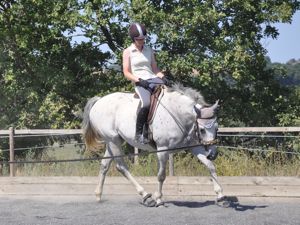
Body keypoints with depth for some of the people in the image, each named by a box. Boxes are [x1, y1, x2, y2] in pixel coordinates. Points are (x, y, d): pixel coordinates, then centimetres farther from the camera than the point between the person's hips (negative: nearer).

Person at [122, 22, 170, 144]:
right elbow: (126, 73, 1)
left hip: (153, 79, 5)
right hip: (140, 83, -5)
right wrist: (139, 80, -15)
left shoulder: (149, 50, 18)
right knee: (146, 103, -35)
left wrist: (162, 77, -1)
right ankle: (139, 134, -23)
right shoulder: (128, 52, 6)